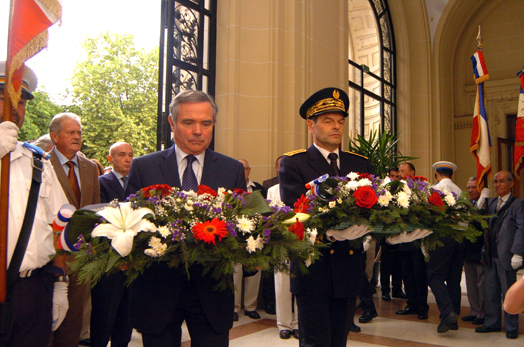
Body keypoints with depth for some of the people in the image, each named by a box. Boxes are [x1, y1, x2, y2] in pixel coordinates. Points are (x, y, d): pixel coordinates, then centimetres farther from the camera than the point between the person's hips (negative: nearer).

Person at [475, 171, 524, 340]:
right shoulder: (491, 203, 13)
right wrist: (484, 249, 6)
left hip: (506, 256, -6)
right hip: (490, 255, 6)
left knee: (508, 293, 5)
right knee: (490, 292, 13)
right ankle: (492, 323, 26)